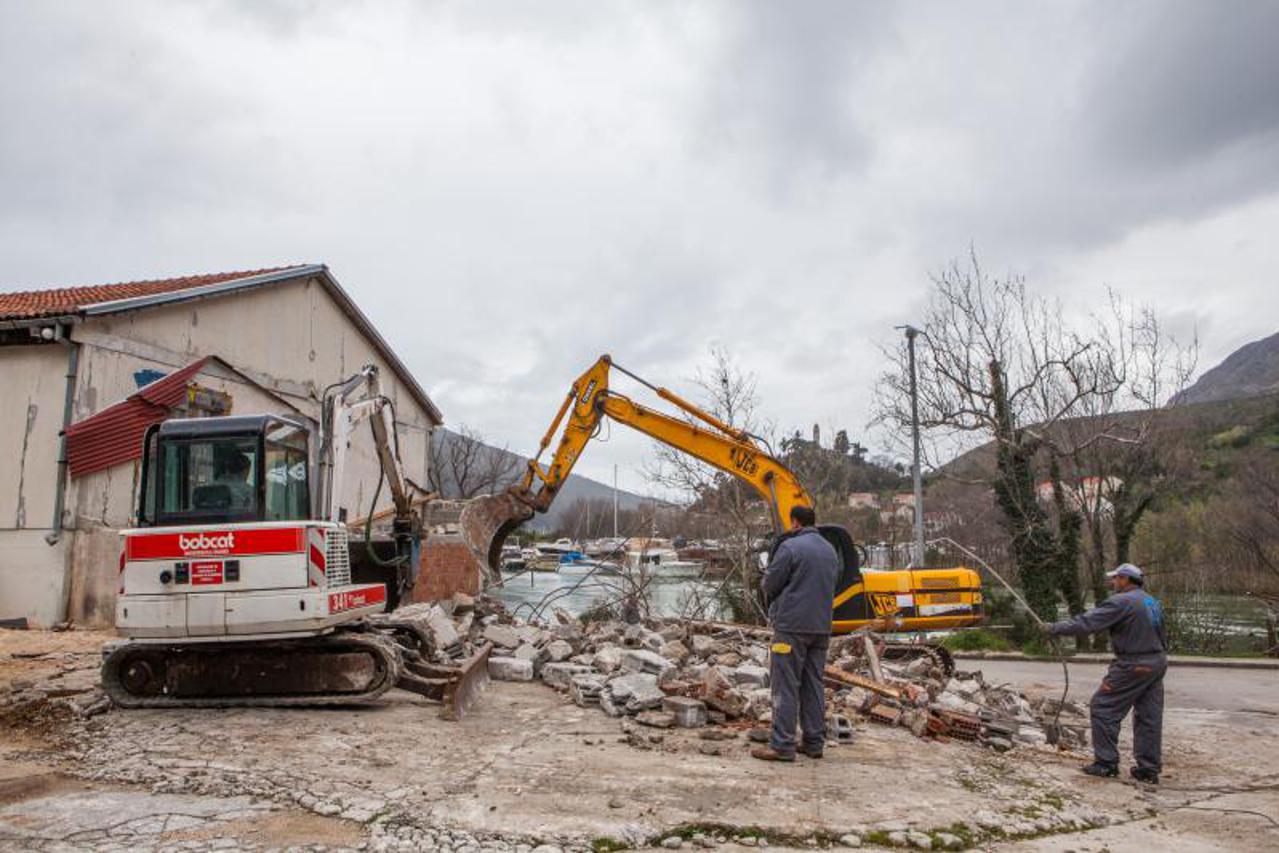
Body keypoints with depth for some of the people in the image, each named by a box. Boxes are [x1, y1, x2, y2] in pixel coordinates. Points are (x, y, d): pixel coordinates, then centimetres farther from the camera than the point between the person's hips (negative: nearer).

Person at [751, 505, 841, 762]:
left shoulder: (790, 547, -11)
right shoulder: (830, 550, 14)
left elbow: (769, 584, -9)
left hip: (792, 625, -7)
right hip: (821, 626, 7)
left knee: (785, 686, -4)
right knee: (813, 685, 13)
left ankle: (782, 744, -3)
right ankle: (814, 742, 16)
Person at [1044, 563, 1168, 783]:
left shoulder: (1121, 602, -15)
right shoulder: (1153, 602, 13)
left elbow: (1086, 623, -18)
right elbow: (1161, 636, 17)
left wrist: (1054, 629, -11)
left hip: (1133, 665, -9)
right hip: (1158, 662, 9)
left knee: (1103, 708, 0)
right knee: (1149, 716, 12)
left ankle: (1106, 763, 3)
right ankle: (1149, 768, 17)